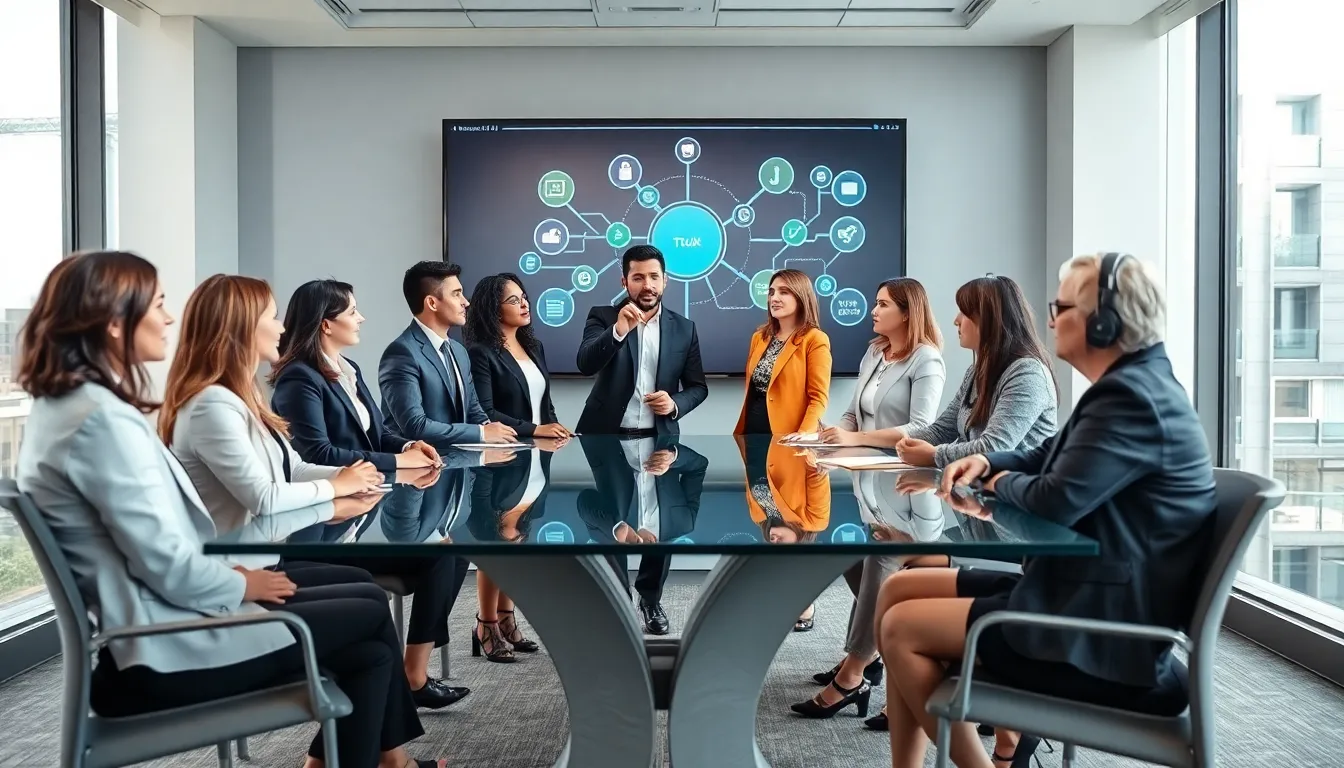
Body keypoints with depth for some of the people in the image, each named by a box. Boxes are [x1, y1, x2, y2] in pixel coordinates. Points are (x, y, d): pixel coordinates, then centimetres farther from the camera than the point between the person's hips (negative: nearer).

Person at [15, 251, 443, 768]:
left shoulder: (63, 403, 10)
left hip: (153, 626, 9)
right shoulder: (101, 419, -21)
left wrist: (232, 576, 5)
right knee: (371, 616, 4)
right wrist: (241, 584, -6)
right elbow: (169, 565, -23)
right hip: (166, 650, -9)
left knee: (368, 651, 7)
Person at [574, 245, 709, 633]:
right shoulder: (603, 317, -1)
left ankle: (651, 598, 27)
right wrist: (618, 330, -32)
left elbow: (698, 386, 9)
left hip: (659, 439, 2)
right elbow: (585, 364, -18)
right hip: (608, 438, -2)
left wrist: (675, 404, -12)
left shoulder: (684, 328, 6)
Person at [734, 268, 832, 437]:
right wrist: (740, 431, 13)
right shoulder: (759, 337, 12)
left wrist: (803, 437, -23)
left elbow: (819, 397, -11)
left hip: (785, 437, -6)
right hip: (752, 431, 6)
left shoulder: (814, 340, -7)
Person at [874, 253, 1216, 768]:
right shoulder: (1132, 385, 13)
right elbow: (1048, 457, 24)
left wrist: (1002, 484, -4)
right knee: (898, 591, 8)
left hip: (1102, 631, -11)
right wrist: (988, 463, 6)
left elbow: (1057, 499, -26)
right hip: (1085, 597, 11)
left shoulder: (1131, 397, -21)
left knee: (902, 628, -11)